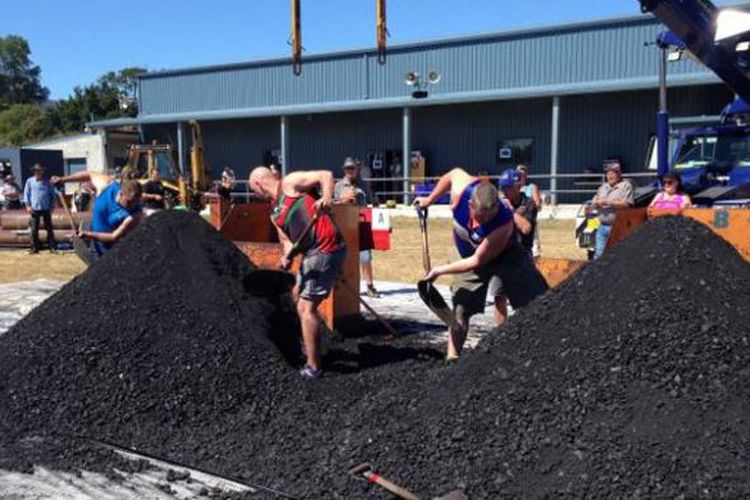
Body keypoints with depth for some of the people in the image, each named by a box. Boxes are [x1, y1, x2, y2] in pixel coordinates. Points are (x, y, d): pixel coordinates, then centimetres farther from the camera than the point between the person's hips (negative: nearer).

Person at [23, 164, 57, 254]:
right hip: (34, 209, 0)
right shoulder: (30, 181, 3)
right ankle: (34, 248, 10)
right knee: (34, 230, 4)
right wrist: (28, 206, -2)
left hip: (46, 209, 0)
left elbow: (52, 194, 7)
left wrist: (52, 206, 2)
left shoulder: (47, 182, 3)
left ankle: (52, 247, 7)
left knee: (49, 228, 3)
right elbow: (26, 193, 5)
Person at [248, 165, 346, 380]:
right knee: (298, 295, 28)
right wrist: (287, 257, -7)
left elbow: (325, 175, -12)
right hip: (312, 253, 10)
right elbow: (287, 240, 15)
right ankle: (310, 346, 44)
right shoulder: (275, 213, 21)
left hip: (326, 250, -10)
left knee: (306, 308, -9)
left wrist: (326, 198, -31)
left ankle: (313, 367, -1)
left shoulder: (290, 183, -2)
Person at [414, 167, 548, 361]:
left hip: (506, 256, -3)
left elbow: (477, 261, -32)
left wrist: (440, 270, -26)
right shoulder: (461, 190, -30)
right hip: (471, 255, 3)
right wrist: (430, 199, 2)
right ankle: (452, 357, 1)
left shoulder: (504, 223, -40)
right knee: (460, 309, -5)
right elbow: (454, 173, -3)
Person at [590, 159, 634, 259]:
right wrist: (597, 203, -4)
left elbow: (627, 204, -15)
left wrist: (608, 202, -14)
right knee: (598, 254, 6)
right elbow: (593, 205, 20)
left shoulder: (626, 186, -1)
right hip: (602, 226, 6)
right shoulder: (603, 187, 19)